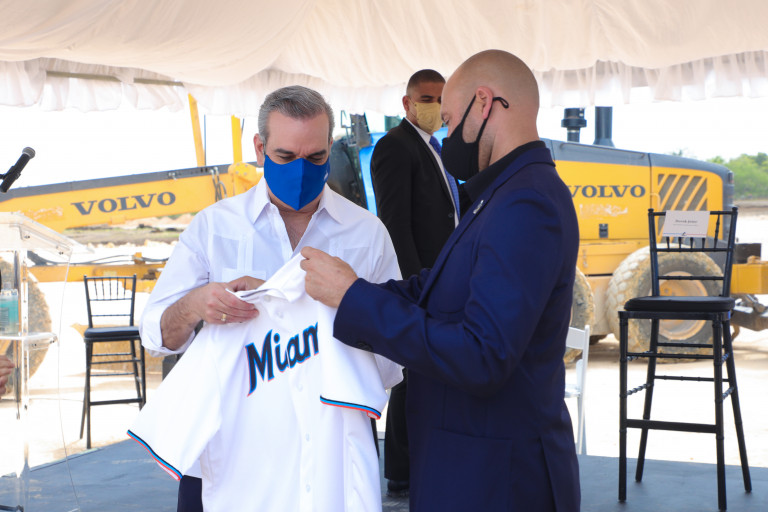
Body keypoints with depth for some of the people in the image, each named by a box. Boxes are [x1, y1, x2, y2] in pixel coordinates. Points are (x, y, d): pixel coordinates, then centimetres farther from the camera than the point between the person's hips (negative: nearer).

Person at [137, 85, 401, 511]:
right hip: (233, 436, 0)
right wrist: (194, 305, -23)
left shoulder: (368, 233, 5)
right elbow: (156, 333, -1)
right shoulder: (214, 226, 3)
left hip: (331, 441, 1)